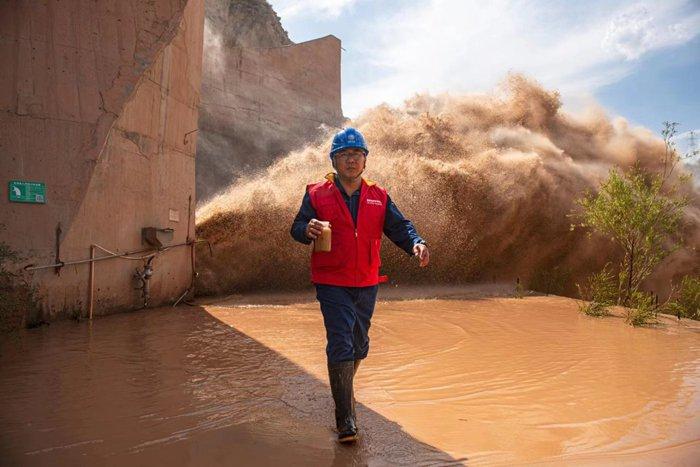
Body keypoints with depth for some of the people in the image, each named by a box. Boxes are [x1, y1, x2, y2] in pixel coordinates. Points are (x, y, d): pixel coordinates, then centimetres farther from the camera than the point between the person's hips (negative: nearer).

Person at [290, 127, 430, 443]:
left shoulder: (378, 197, 6)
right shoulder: (317, 195, -2)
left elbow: (399, 226, -1)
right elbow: (297, 228, -7)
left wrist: (416, 243, -21)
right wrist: (307, 230, -31)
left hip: (367, 284, 4)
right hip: (332, 284, -4)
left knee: (359, 345, 19)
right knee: (341, 346, -10)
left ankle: (343, 389, 47)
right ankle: (345, 419, 0)